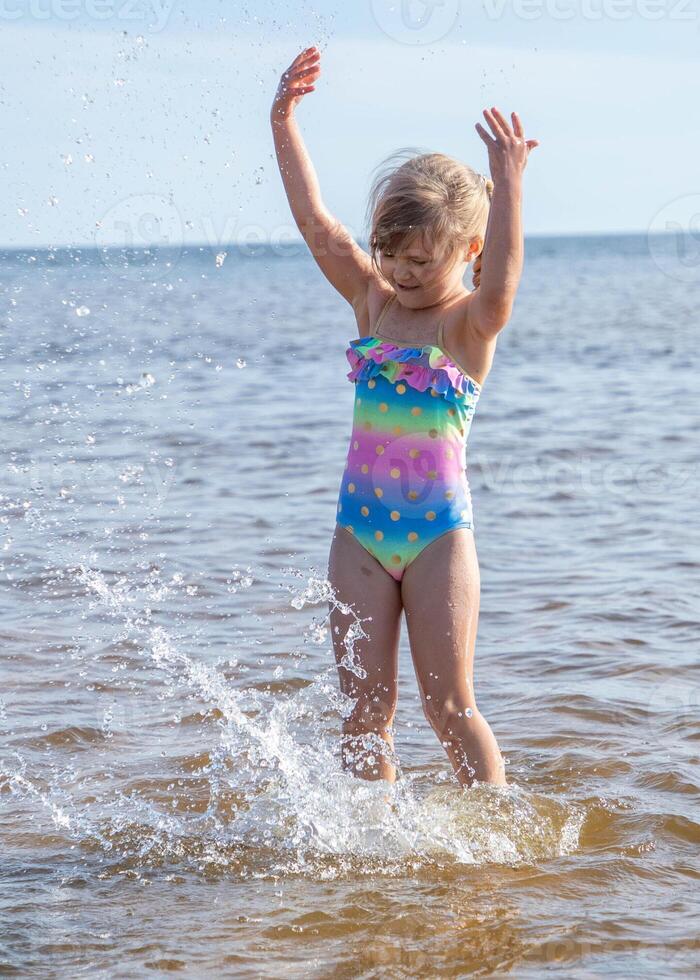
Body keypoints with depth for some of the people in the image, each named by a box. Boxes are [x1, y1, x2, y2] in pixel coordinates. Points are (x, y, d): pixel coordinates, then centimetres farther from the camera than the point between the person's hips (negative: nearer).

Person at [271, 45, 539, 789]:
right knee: (364, 708, 5)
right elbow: (318, 226, 0)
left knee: (449, 706, 0)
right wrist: (283, 123, -8)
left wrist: (508, 186, -42)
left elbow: (500, 286, -30)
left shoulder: (471, 323, -8)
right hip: (360, 525, 5)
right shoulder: (373, 303, 6)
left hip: (437, 529, -4)